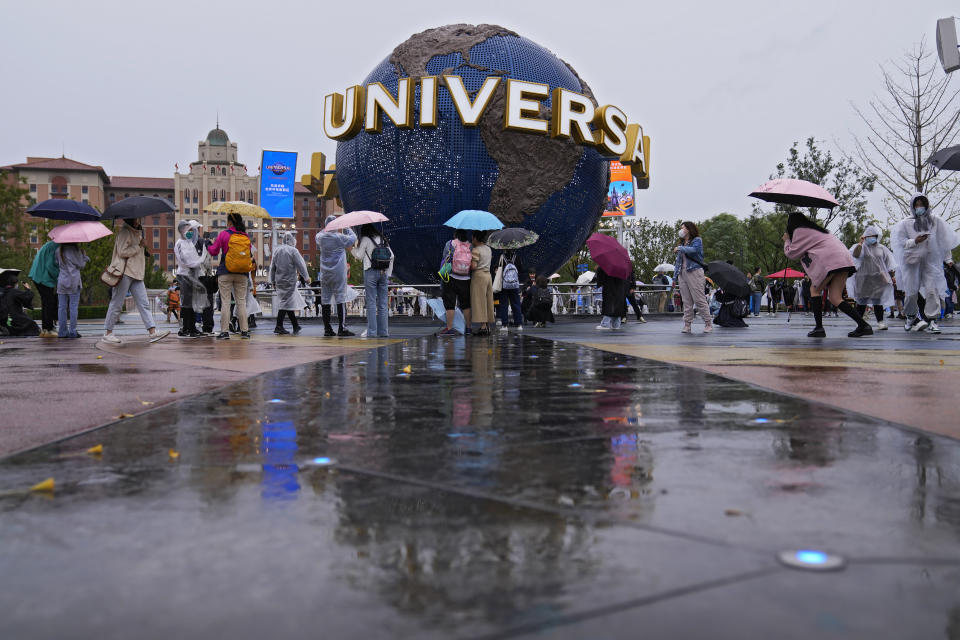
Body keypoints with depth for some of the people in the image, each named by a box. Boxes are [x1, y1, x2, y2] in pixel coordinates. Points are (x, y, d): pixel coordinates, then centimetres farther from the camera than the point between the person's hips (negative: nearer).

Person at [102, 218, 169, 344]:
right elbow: (122, 252, -18)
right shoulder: (124, 231, -8)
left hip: (136, 273, 8)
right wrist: (139, 246, -14)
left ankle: (153, 332, -7)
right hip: (125, 272, -8)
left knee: (143, 304, -1)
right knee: (116, 303, 0)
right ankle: (107, 333, 9)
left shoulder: (137, 232, 18)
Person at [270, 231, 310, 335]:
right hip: (289, 281, -7)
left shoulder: (276, 250, 8)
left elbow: (272, 267, 12)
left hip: (279, 281, 7)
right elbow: (300, 265, -8)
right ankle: (279, 326, -2)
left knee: (289, 303, 12)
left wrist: (273, 281, 18)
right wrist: (306, 276, 5)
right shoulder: (293, 250, -10)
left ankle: (296, 325, 16)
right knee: (286, 302, -2)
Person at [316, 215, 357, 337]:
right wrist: (346, 228, 16)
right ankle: (341, 328, -5)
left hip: (325, 274, 4)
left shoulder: (320, 237, 2)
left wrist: (326, 229, 22)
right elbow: (353, 238, 4)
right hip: (338, 274, -4)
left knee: (325, 300, 6)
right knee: (341, 299, -2)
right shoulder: (340, 237, -10)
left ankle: (327, 328, 7)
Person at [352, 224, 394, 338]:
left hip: (370, 272, -5)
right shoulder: (382, 239, 14)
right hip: (383, 273, 5)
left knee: (371, 303, -3)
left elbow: (359, 256, -1)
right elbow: (391, 256, 10)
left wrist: (352, 249, 18)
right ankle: (384, 331, 7)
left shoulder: (365, 239, -2)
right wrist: (388, 273, 13)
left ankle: (372, 332, -6)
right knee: (382, 303, 6)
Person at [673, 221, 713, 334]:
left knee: (699, 299, -8)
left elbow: (693, 250, -20)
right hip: (682, 273, 6)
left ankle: (708, 324, -1)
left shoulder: (697, 240, 2)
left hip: (694, 272, -6)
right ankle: (687, 325, 5)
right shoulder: (682, 243, 21)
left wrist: (680, 248, -8)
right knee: (686, 301, 4)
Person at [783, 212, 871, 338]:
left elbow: (791, 253, 8)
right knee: (835, 298, 6)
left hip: (830, 261, -8)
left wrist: (787, 240, 25)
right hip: (844, 259, 8)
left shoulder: (799, 231, 6)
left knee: (814, 290, 4)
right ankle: (863, 325, -5)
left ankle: (819, 328, -6)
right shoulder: (816, 229, 33)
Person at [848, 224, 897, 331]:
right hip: (864, 278, -2)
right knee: (862, 301, 1)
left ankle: (880, 322, 3)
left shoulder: (881, 248, 12)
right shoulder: (861, 247, 3)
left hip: (878, 278, 2)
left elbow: (889, 263, 15)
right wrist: (860, 243, -24)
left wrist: (891, 276, 11)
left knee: (878, 300, 1)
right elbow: (855, 255, -19)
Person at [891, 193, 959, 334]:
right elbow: (900, 241, -1)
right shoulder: (906, 224, 0)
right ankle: (911, 317, 22)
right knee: (911, 292, 1)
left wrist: (948, 258, 6)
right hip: (912, 261, 0)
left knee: (932, 290, -9)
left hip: (931, 261, 0)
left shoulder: (936, 221, 3)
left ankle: (932, 320, -6)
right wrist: (914, 241, -17)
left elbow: (944, 240, 7)